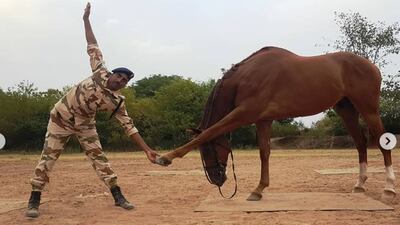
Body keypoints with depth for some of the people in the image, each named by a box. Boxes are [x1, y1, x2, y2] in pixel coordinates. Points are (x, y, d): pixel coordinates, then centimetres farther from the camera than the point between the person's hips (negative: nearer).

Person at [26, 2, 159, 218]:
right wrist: (86, 20, -8)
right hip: (61, 117, -2)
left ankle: (118, 196, 7)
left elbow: (129, 126, -13)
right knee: (48, 157, -3)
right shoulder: (100, 72, -15)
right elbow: (93, 46, -10)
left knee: (99, 158, 0)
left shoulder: (117, 102, -12)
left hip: (84, 124, 2)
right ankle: (34, 201, 2)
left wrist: (147, 149, -20)